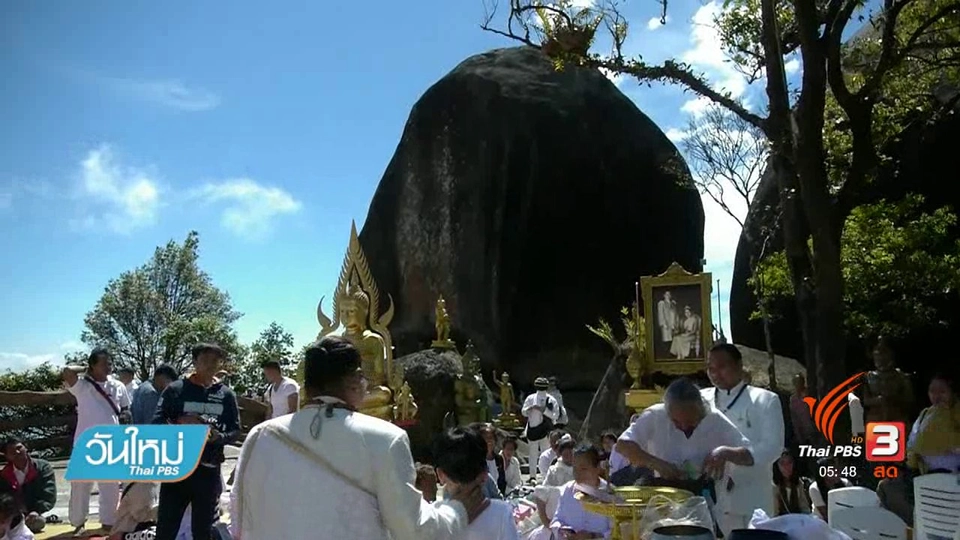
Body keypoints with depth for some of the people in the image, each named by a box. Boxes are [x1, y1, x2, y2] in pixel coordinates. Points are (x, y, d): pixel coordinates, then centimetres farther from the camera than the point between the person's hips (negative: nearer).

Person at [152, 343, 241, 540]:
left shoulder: (226, 394, 4)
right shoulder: (175, 389, -1)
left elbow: (236, 430, 4)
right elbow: (157, 423, -6)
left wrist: (219, 436, -16)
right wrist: (179, 423, -24)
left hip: (209, 471, 1)